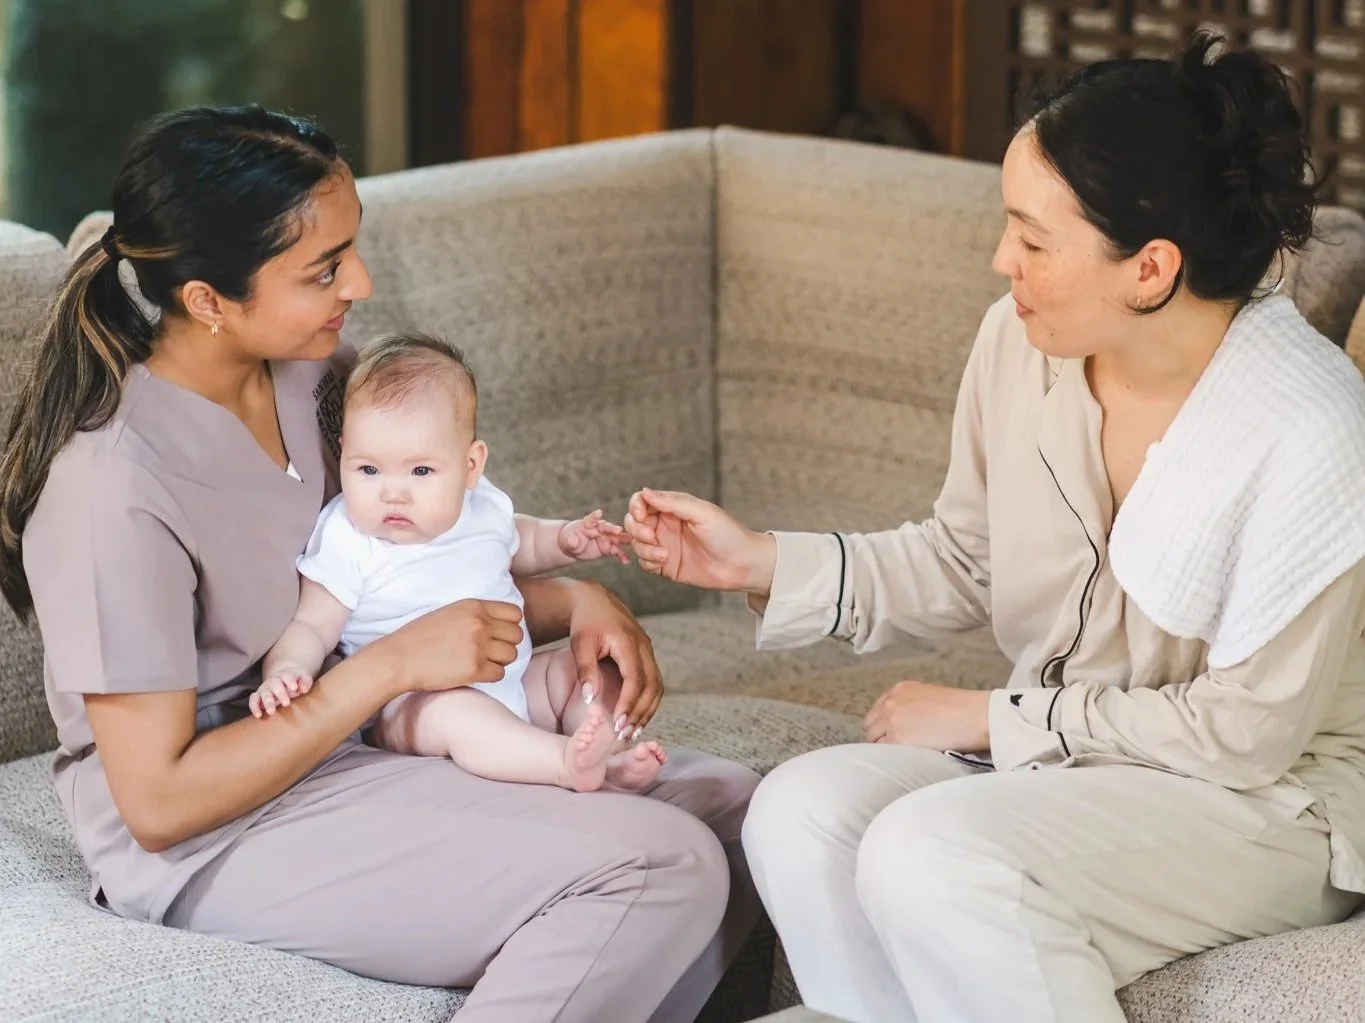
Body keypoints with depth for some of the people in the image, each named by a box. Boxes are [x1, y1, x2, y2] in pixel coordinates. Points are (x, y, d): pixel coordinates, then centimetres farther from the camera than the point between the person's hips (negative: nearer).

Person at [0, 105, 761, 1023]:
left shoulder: (312, 375, 0)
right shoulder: (117, 489, -24)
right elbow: (158, 802, -22)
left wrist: (574, 602, -4)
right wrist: (394, 665, -23)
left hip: (354, 749, 9)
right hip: (213, 843, -9)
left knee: (723, 804, 1)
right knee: (658, 868, -22)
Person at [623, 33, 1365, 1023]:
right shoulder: (1018, 344, -6)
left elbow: (1246, 732, -18)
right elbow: (964, 563, 11)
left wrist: (991, 718, -13)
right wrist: (762, 561, 0)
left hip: (1272, 802, -6)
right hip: (1060, 750, 6)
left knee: (929, 858, -29)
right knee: (801, 813, -21)